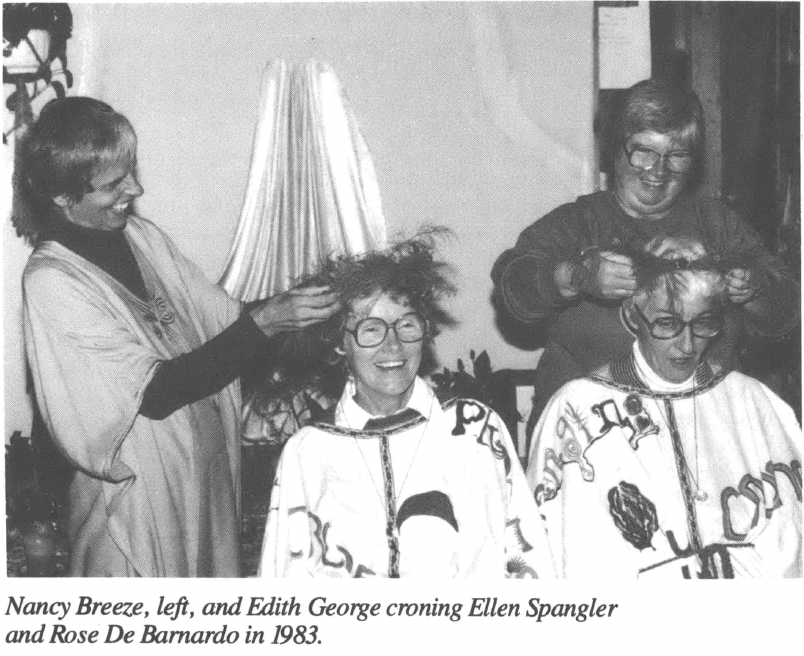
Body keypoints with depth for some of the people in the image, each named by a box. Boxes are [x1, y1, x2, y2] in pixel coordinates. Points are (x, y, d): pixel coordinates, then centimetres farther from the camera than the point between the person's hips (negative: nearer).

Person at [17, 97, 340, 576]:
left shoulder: (142, 236, 1)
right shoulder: (51, 283, -20)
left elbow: (221, 315, 7)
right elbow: (154, 392, -23)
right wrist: (265, 322, -26)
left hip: (208, 470, 7)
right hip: (142, 498, -7)